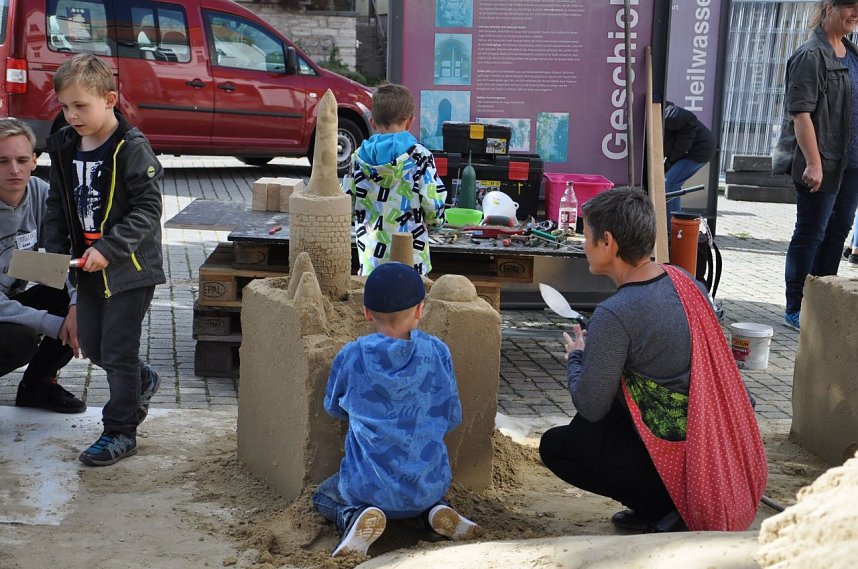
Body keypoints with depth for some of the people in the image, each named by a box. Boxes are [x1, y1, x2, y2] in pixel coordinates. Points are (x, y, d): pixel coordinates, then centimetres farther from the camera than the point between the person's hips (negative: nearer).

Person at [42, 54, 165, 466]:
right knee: (91, 346, 16)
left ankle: (120, 431, 15)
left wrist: (108, 249, -26)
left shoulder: (132, 149, -17)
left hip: (130, 267, -7)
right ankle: (143, 382, 42)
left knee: (118, 351, 0)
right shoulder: (63, 147, 4)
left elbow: (148, 210, -19)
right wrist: (56, 251, 1)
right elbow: (58, 206, 12)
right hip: (88, 265, 7)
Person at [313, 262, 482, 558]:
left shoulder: (351, 356, -10)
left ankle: (354, 516, -5)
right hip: (429, 485, 3)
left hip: (369, 488, -2)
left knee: (323, 495, 27)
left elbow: (334, 407, 9)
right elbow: (452, 418, 1)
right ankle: (435, 510, 4)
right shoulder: (437, 352, -8)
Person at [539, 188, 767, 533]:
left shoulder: (613, 316, -23)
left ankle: (670, 510, 2)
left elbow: (590, 408, -14)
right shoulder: (686, 281, 1)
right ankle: (662, 505, 18)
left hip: (683, 459, -8)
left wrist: (576, 356, 5)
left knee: (554, 446, 9)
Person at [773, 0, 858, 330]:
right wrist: (813, 163, -24)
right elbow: (801, 112, -20)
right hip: (821, 164, -9)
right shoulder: (811, 55, -14)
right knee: (810, 235, -1)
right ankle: (796, 310, 10)